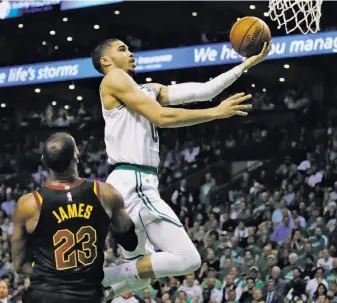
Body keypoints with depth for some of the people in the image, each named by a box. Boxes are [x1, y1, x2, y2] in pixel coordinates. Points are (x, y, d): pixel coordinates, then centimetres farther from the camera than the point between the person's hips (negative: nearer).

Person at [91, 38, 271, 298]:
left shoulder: (149, 90, 21)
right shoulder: (114, 79, -5)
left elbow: (202, 91, 15)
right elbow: (162, 117, -13)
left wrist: (247, 64, 13)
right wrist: (217, 112, -10)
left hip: (136, 185, 10)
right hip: (133, 184, -10)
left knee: (138, 271, 19)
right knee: (187, 259, -15)